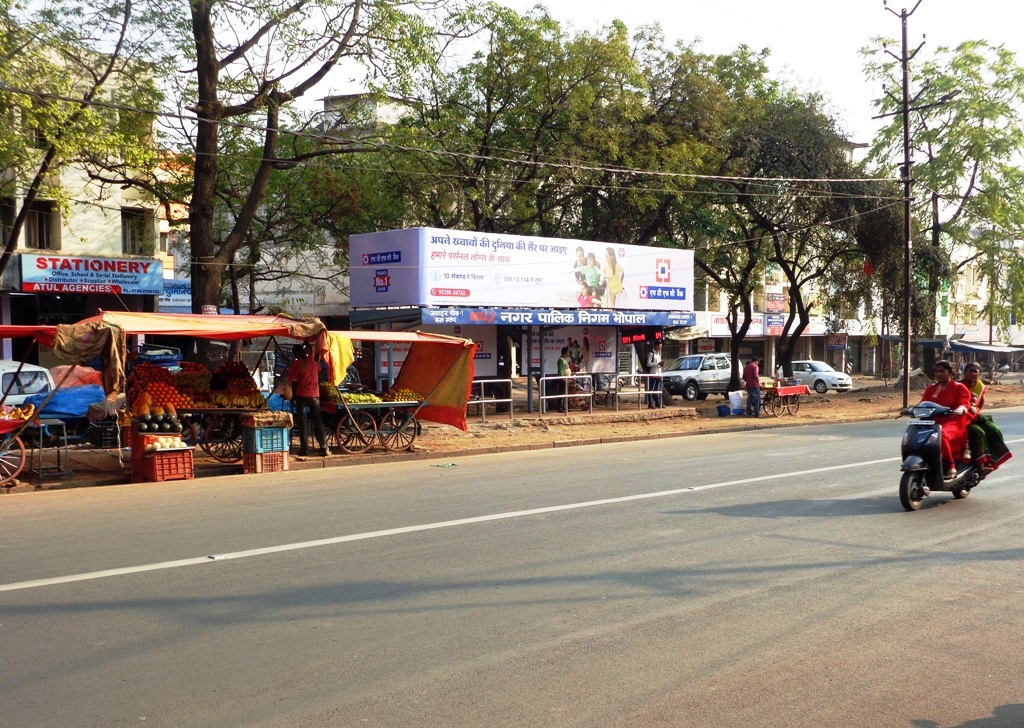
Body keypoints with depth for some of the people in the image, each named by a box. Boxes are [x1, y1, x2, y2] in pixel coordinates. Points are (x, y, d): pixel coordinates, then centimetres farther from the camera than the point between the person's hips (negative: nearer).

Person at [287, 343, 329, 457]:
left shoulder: (296, 363, -7)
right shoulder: (314, 360, 4)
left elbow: (291, 381, -7)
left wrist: (292, 397, 2)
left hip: (301, 395, -3)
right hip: (315, 395, 3)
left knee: (303, 423, 3)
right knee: (318, 422, 8)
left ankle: (304, 449, 0)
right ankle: (324, 448, 3)